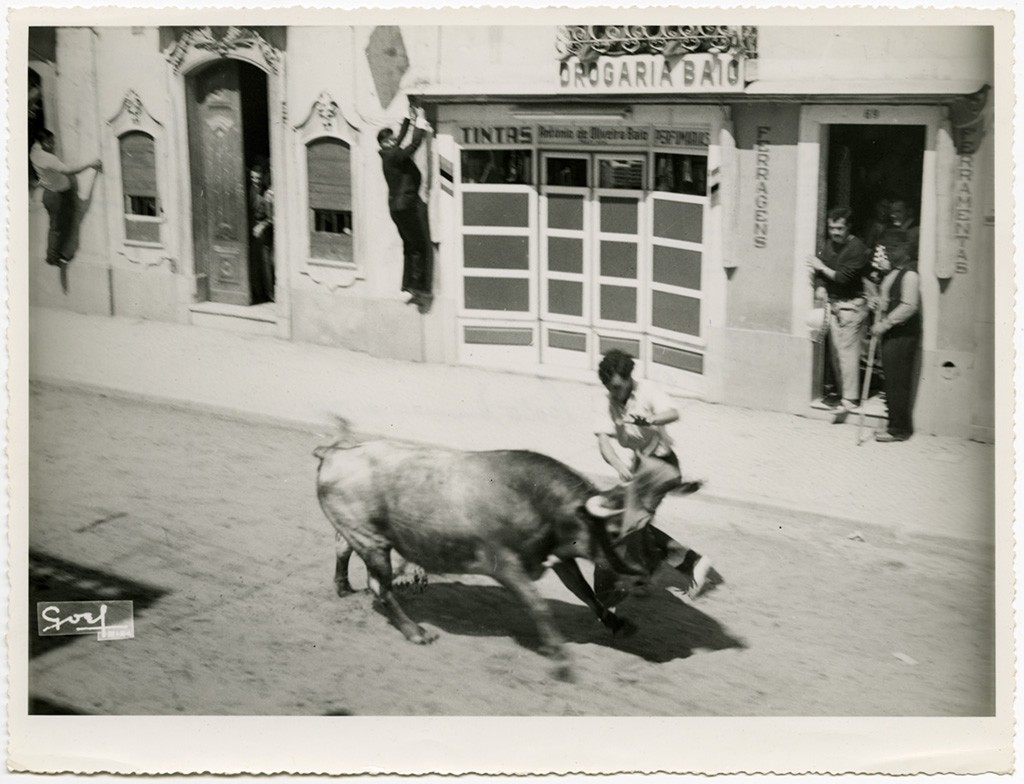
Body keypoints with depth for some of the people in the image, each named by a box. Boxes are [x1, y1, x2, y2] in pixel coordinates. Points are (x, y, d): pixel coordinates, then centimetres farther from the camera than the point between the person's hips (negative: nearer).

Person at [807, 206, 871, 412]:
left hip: (851, 306, -7)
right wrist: (820, 286, -9)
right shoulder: (829, 244, 9)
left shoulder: (856, 248, -14)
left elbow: (843, 277, -18)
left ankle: (850, 399, -5)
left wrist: (821, 267, -8)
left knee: (847, 352, -9)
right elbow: (819, 270, 11)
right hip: (833, 303, 7)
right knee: (836, 351, 7)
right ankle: (842, 393, 16)